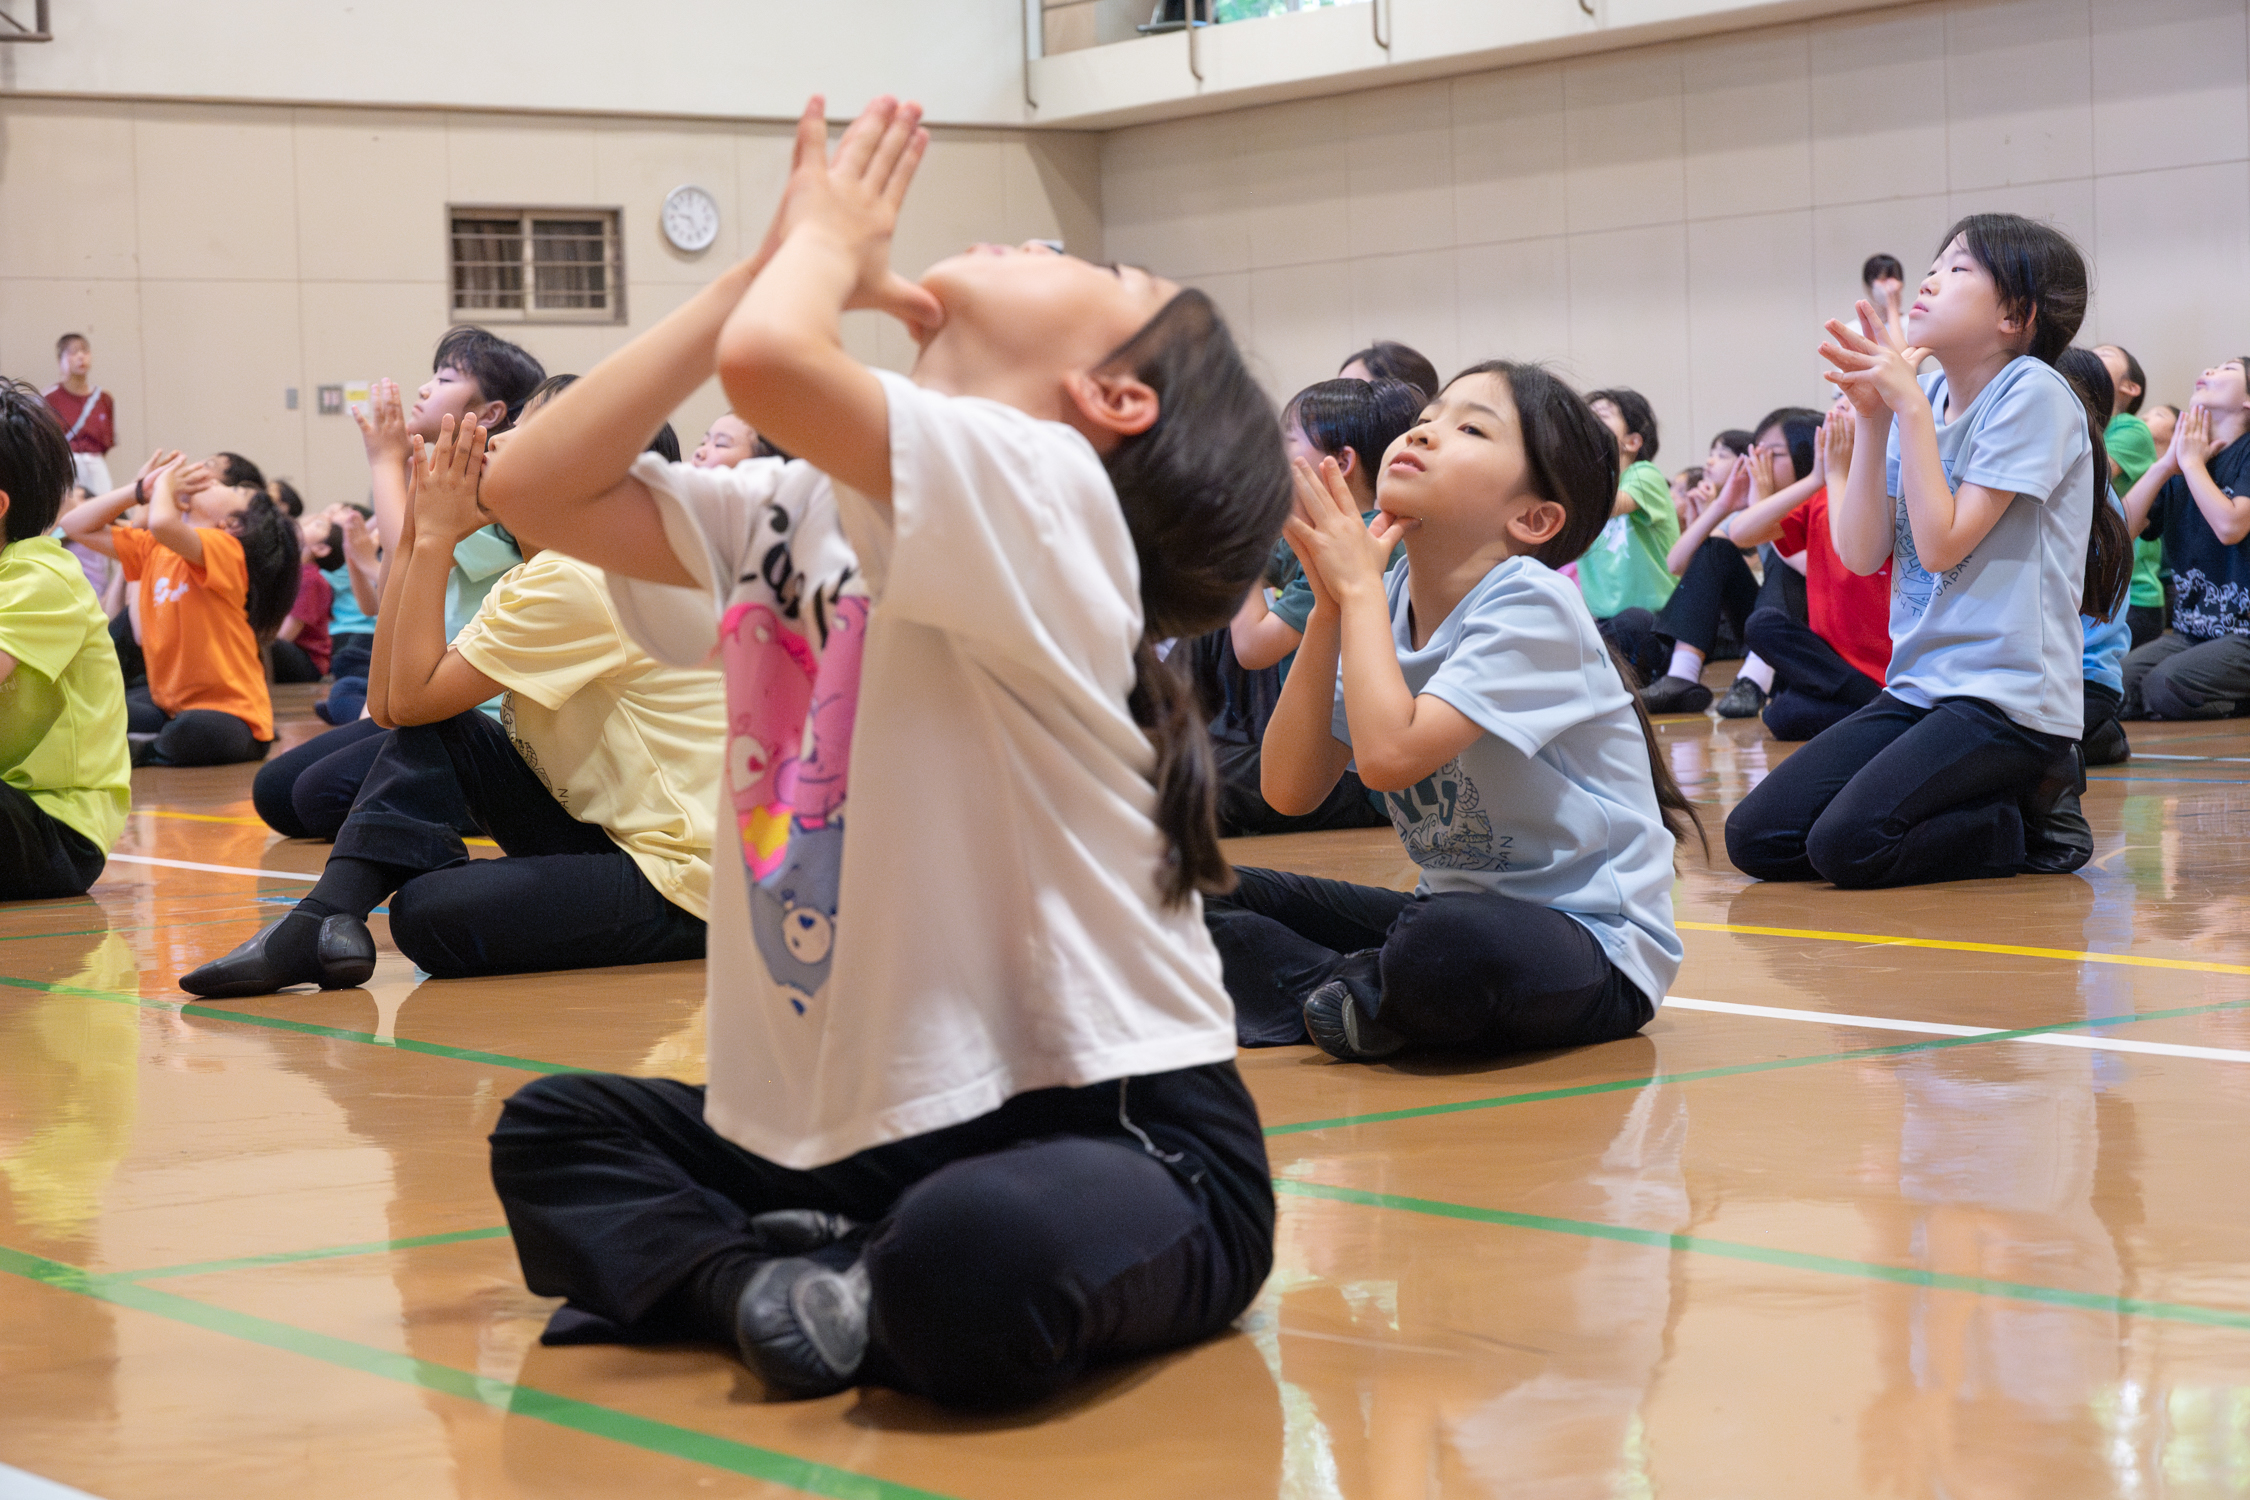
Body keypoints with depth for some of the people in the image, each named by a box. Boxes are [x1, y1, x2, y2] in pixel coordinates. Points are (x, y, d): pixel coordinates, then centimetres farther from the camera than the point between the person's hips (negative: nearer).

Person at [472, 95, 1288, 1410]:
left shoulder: (1044, 491, -15)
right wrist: (792, 255, 3)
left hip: (1114, 1130, -8)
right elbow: (539, 487, 3)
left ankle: (818, 1290, -5)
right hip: (867, 1127, 8)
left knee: (970, 1258, -37)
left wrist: (828, 243, -5)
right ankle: (779, 1284, -9)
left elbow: (768, 358, -31)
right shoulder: (794, 512, 10)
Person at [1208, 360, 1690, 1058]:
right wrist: (1328, 607, -11)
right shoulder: (1389, 602, 2)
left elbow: (1389, 752, -32)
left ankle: (1355, 999, -8)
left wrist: (1359, 587, -18)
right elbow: (1290, 788, -3)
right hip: (1457, 909, 7)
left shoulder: (1531, 606, -19)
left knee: (1448, 941, -39)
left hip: (1596, 947, -7)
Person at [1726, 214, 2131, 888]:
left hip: (2009, 698, -8)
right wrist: (1870, 417, -6)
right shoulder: (1924, 395, 10)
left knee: (1847, 846, -24)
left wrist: (1911, 407, -16)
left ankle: (2032, 813, 1)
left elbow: (1941, 544, -16)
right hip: (1919, 688, 8)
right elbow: (1861, 553, 3)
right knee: (1754, 839, -2)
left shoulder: (2032, 394, -11)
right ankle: (2001, 794, 9)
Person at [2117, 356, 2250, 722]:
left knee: (2164, 688, -30)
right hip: (2189, 632, 6)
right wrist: (2165, 464, -3)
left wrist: (2191, 462, -6)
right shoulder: (2182, 462, 15)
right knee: (2117, 684, -19)